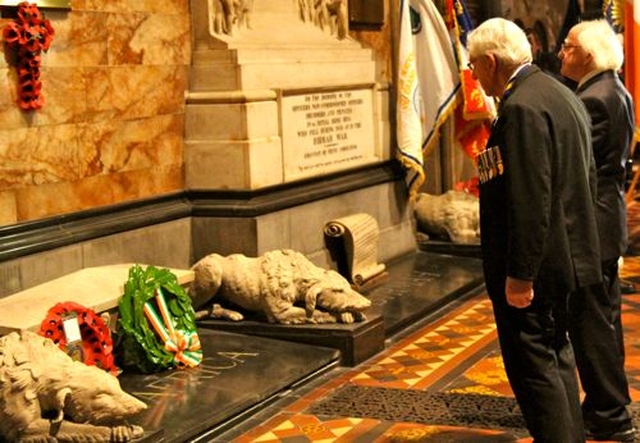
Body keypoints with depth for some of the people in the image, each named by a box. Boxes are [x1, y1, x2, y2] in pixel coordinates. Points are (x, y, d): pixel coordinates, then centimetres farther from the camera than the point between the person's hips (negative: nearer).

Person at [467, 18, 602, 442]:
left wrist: (519, 275, -22)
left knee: (532, 364, -3)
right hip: (568, 255, 11)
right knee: (556, 355, 21)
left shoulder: (521, 107, -20)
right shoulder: (561, 95, 12)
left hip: (536, 265, -11)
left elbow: (529, 202, -25)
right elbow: (586, 179, 18)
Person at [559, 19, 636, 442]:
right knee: (604, 320, 18)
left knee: (591, 324, -2)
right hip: (608, 221, 11)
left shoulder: (593, 100, -19)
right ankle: (608, 409, 30)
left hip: (590, 228, -11)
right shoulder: (617, 93, 13)